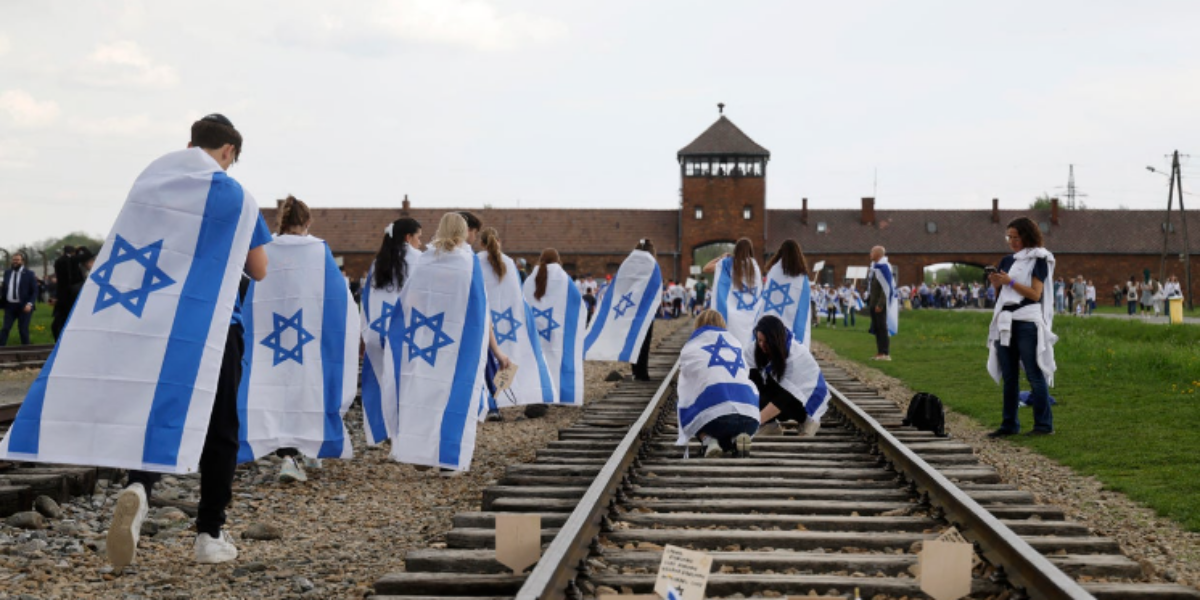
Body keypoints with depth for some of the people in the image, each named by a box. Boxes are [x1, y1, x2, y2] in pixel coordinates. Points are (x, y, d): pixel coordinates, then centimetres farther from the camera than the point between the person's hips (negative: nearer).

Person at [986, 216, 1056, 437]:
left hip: (1028, 322, -7)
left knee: (1034, 375, -6)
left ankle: (1044, 424, -4)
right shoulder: (1008, 260, 16)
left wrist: (1010, 282, -17)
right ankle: (1010, 424, 12)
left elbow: (1035, 294, -11)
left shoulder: (1038, 260, -3)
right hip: (1006, 322, 7)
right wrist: (996, 282, -2)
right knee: (1009, 377, 8)